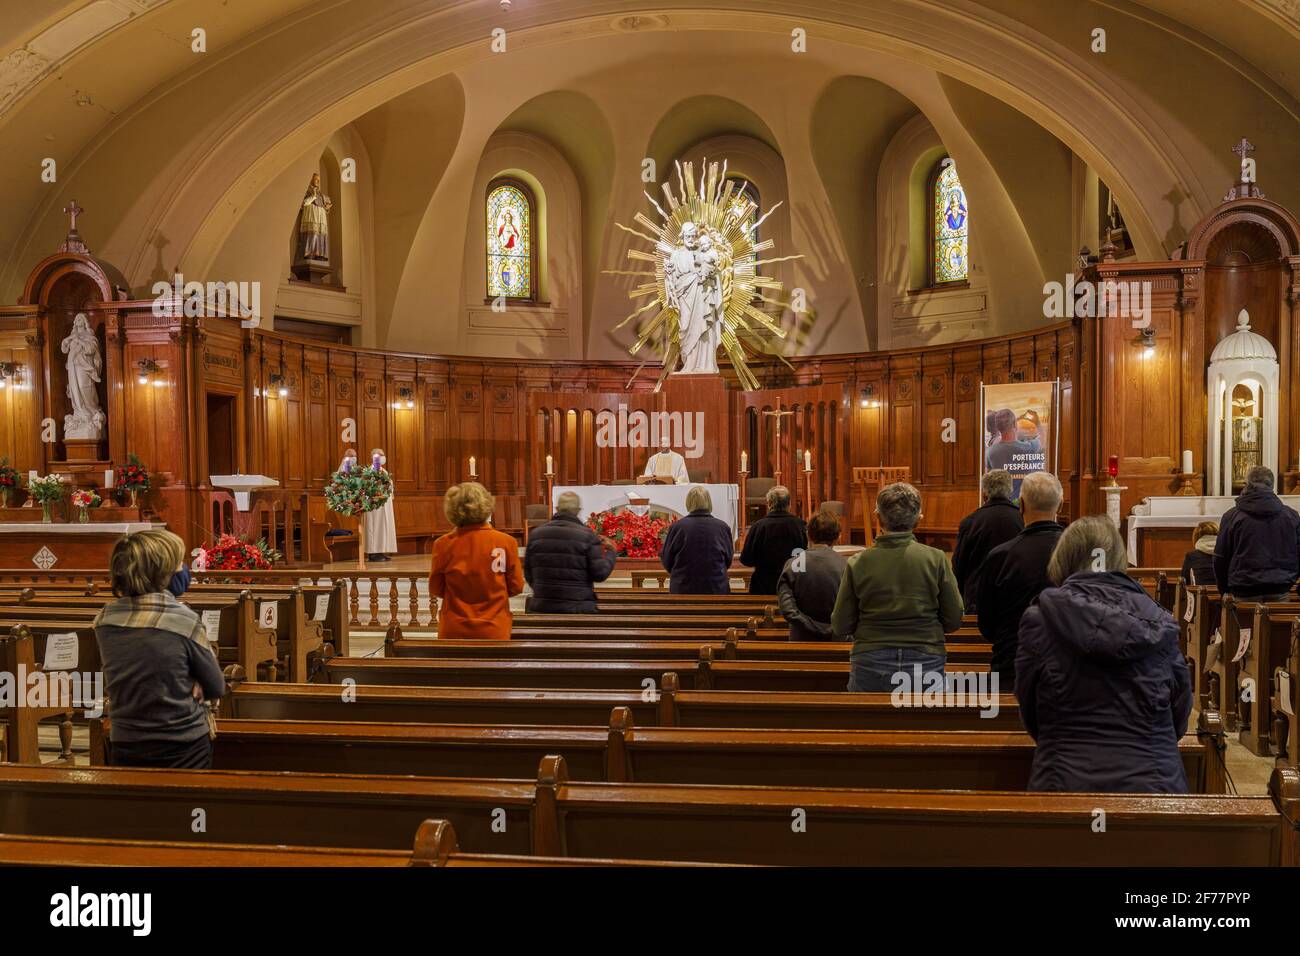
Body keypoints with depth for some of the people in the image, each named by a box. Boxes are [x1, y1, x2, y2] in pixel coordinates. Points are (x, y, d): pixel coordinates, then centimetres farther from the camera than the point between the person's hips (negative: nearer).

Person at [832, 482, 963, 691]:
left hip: (869, 666, 0)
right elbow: (954, 621, -2)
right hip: (925, 665, 0)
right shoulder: (936, 559, -7)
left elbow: (841, 626, -2)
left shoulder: (858, 563, -7)